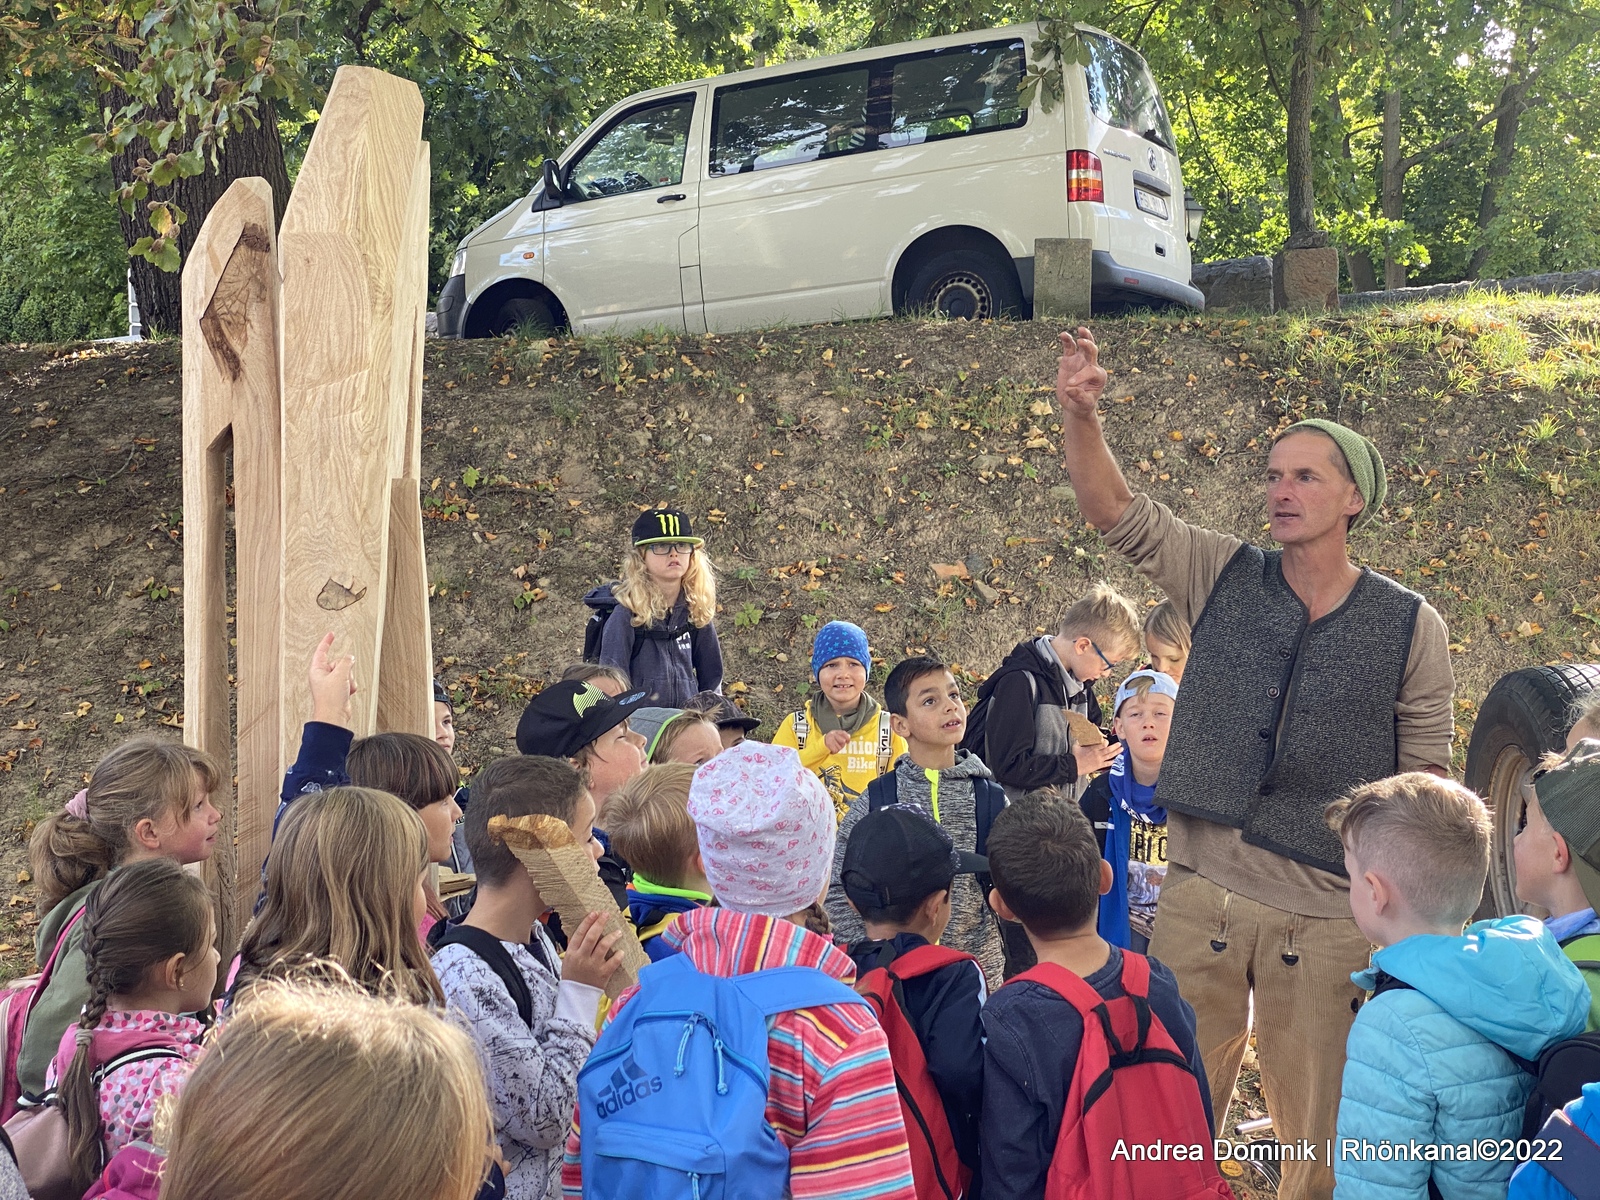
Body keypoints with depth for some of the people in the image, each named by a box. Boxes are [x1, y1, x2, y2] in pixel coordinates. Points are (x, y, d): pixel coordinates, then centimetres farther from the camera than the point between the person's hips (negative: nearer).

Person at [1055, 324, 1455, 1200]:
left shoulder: (1410, 628, -1)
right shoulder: (1224, 578, 2)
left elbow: (1424, 778, 1)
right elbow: (1113, 512, -6)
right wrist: (1079, 416, -21)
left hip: (1327, 920, -1)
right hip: (1199, 896, 1)